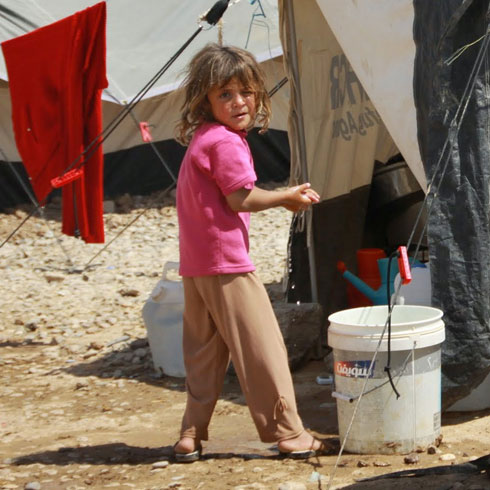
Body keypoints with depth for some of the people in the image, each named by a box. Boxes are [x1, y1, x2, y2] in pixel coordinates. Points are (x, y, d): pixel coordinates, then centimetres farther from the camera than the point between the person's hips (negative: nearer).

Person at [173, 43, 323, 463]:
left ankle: (192, 435, 16)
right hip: (226, 261, -10)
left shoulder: (199, 140, 17)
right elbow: (240, 199, -16)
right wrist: (286, 197, -3)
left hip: (196, 265, 10)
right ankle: (287, 432, 2)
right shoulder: (225, 142, -13)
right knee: (261, 345, -3)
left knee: (204, 350, 14)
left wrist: (281, 199, 16)